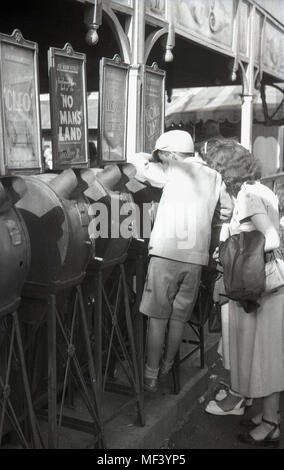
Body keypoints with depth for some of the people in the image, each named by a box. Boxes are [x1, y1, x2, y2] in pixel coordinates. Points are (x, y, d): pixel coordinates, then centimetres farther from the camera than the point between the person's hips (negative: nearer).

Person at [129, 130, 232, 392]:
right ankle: (166, 368, 29)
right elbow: (228, 212, 17)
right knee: (180, 317, 15)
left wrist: (151, 162, 23)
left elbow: (137, 162, 5)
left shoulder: (173, 171, 3)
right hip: (197, 256, 4)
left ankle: (151, 376, 12)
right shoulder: (214, 177, 15)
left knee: (157, 317, 6)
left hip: (166, 252, -4)